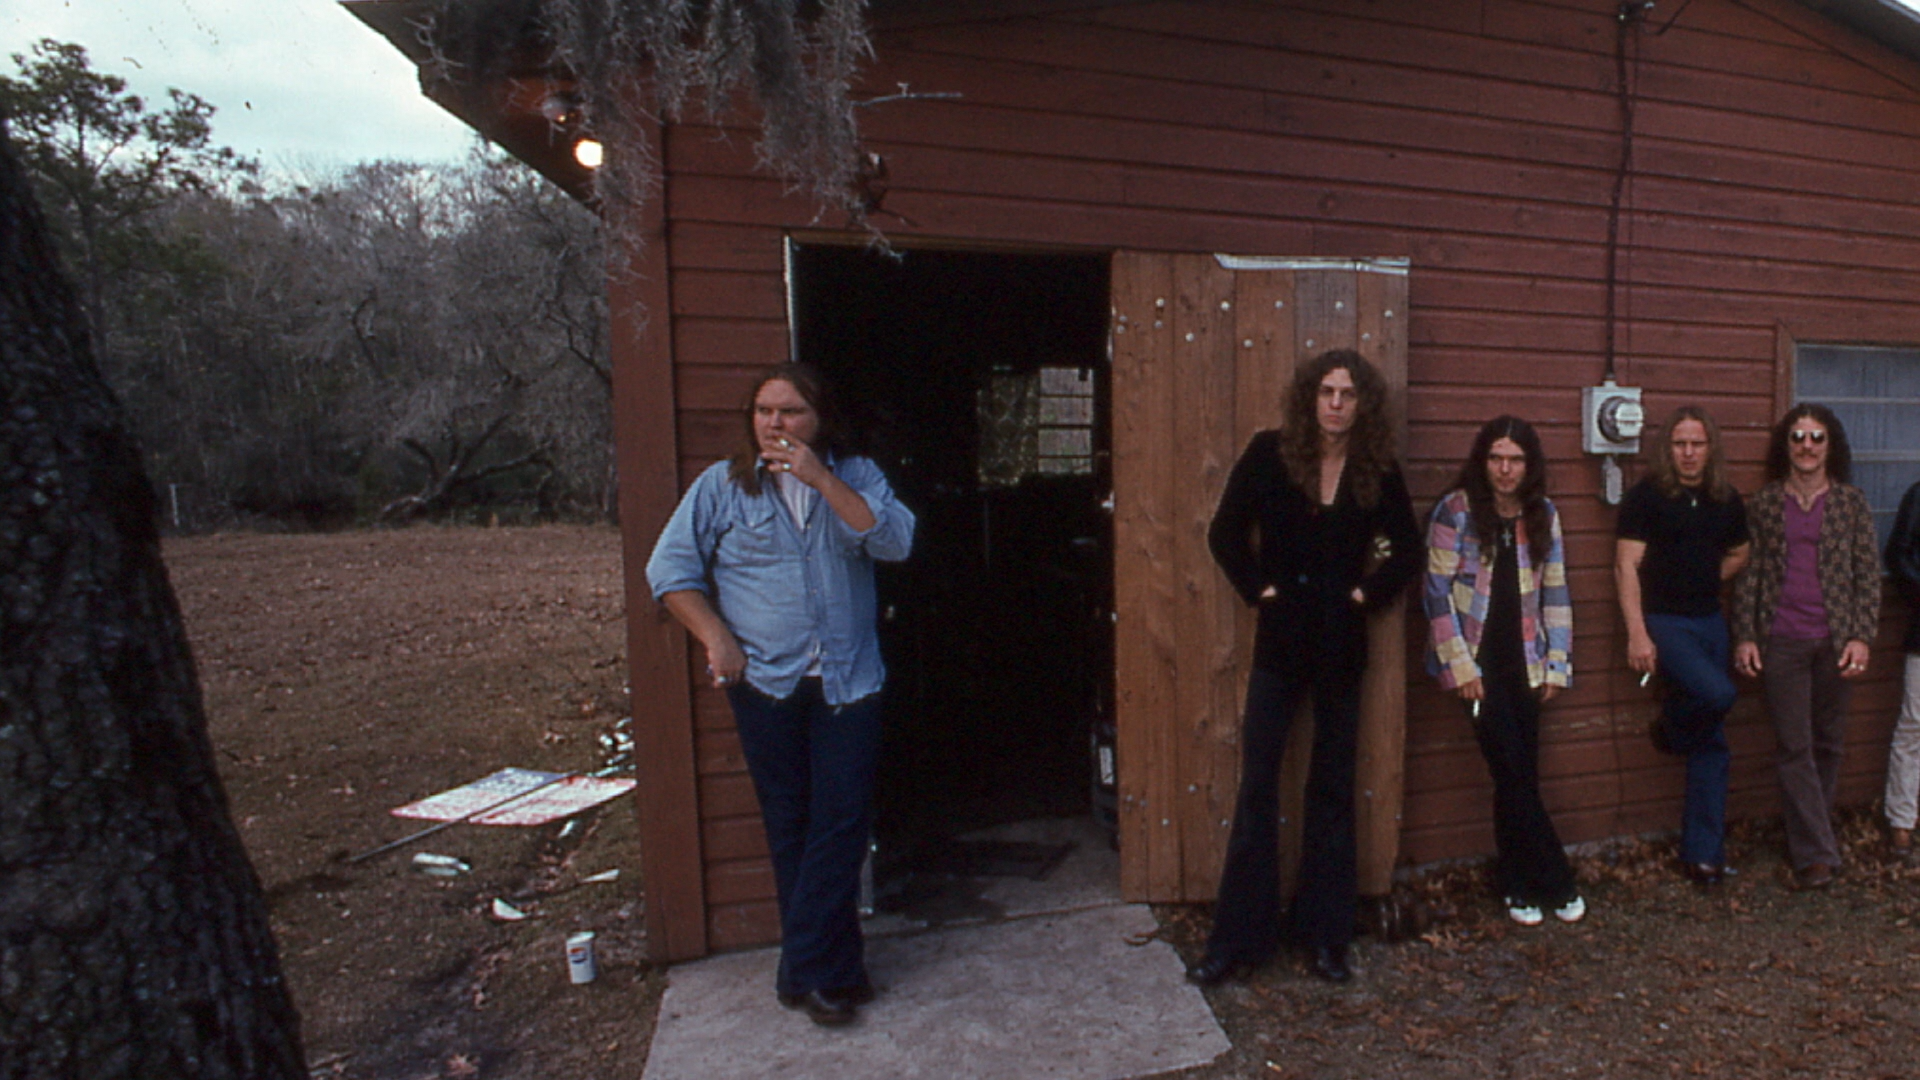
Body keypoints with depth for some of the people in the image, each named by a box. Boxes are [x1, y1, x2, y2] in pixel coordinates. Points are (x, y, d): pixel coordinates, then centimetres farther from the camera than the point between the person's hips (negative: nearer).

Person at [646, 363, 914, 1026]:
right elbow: (670, 567, 4)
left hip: (847, 683, 0)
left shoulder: (854, 477, 5)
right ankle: (833, 969, 23)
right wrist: (716, 637, -8)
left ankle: (807, 971, 15)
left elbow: (895, 540, -11)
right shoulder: (722, 486, 4)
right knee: (790, 828, 8)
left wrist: (822, 479, -17)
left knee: (841, 821, -1)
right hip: (765, 683, 0)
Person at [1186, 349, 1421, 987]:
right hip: (1280, 640, -1)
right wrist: (1258, 589, -7)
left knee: (1333, 790, 11)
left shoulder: (1378, 472, 1)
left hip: (1342, 646, 2)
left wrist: (1369, 592, -1)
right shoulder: (1270, 454, -4)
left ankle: (1326, 934, 26)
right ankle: (1240, 939, 13)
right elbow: (1226, 534, -1)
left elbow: (1408, 550, 10)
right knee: (1256, 787, 1)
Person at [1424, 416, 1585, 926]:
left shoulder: (1544, 515, 7)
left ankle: (1518, 884, 22)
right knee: (1514, 773, -3)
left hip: (1523, 663, 4)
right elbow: (1437, 591, -9)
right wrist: (1460, 665, -12)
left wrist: (1556, 665, 6)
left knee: (1519, 776, 7)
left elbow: (1555, 593, 10)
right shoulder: (1456, 510, -7)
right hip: (1477, 661, -4)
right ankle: (1556, 882, 13)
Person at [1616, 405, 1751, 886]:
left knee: (1713, 744, 6)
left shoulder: (1726, 500, 8)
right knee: (1718, 693, -30)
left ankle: (1703, 853, 17)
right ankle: (1672, 728, 7)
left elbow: (1739, 554, 25)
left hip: (1710, 622, 6)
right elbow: (1627, 566, -12)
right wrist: (1637, 635, -18)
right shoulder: (1646, 496, -8)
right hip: (1662, 621, -5)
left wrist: (1704, 579, 6)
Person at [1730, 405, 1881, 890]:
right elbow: (1747, 573, 4)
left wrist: (1861, 636, -7)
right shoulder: (1763, 504, 4)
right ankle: (1816, 852, 4)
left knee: (1828, 743, 11)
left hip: (1835, 639, 1)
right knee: (1795, 747, -1)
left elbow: (1869, 573, 2)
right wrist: (1744, 636, -2)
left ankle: (1812, 836, 26)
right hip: (1781, 641, -1)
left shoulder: (1851, 501, 4)